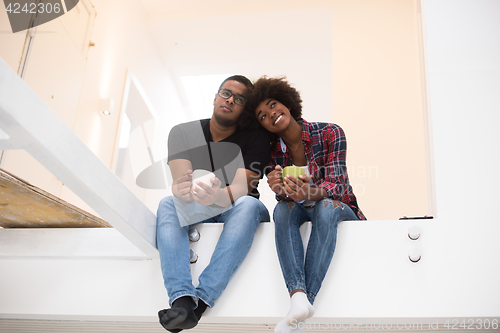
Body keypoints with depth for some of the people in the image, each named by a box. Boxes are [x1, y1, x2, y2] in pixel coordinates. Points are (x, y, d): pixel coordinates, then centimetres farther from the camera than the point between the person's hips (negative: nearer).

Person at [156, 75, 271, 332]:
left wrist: (217, 196, -45)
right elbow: (180, 182, -16)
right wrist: (182, 191, -42)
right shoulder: (183, 132, -2)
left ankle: (200, 301, -44)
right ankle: (181, 300, -47)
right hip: (195, 213, 2)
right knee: (167, 204, -28)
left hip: (236, 213, -2)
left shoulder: (255, 137, -8)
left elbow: (242, 188, -21)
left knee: (248, 205, -35)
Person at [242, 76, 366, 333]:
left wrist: (310, 193, -47)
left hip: (339, 209, -3)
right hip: (303, 212, 3)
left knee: (325, 207, -36)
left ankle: (302, 306, -44)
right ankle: (298, 296, -47)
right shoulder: (273, 152, -3)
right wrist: (278, 189, -36)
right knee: (282, 209, -30)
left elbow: (335, 185, -24)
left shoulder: (329, 133, -14)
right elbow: (284, 198, -10)